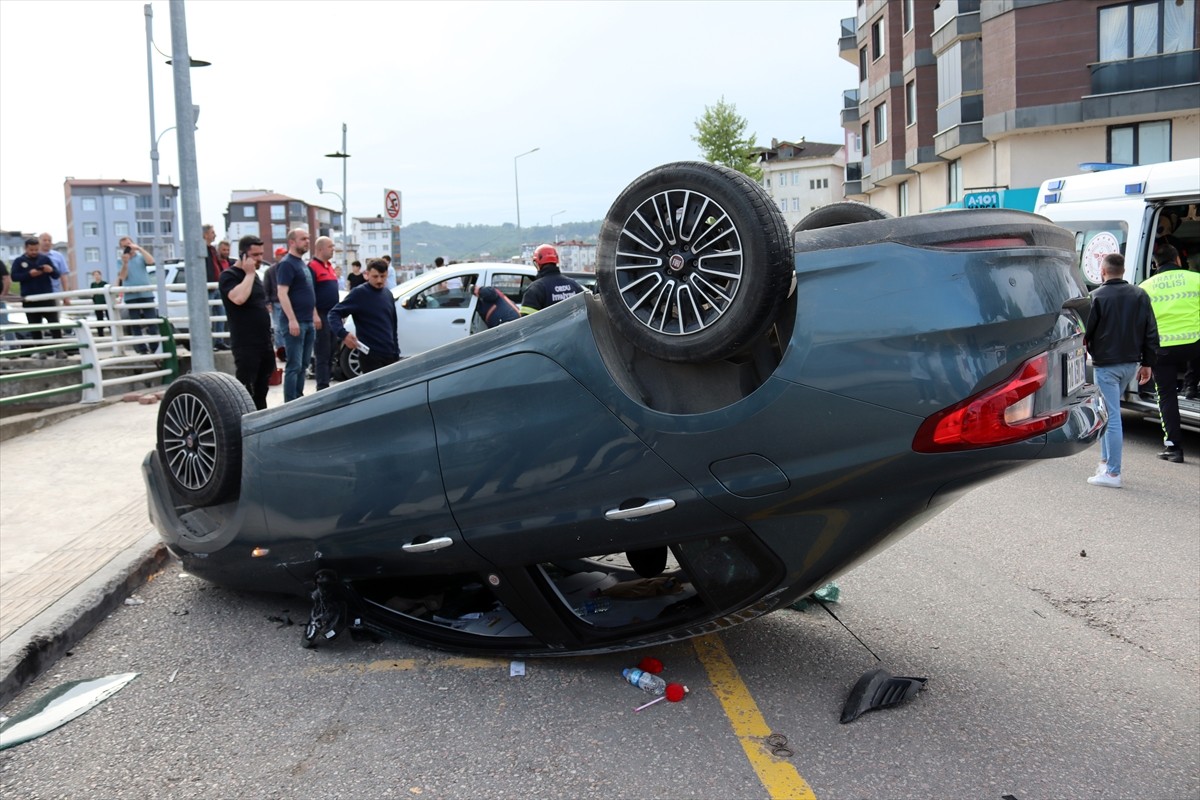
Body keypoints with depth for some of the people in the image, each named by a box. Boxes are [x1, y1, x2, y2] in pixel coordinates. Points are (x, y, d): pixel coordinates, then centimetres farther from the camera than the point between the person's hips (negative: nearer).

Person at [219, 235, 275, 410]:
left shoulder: (254, 275, 17)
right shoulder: (229, 276, -8)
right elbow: (239, 298, -27)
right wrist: (249, 274, -16)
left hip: (264, 343, 8)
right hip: (245, 345, -8)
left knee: (261, 391, 13)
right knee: (245, 393, -9)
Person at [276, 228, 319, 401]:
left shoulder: (302, 264, 18)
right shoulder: (287, 264, -10)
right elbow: (282, 294, -18)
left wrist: (314, 315, 20)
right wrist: (292, 320, -24)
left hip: (308, 322, 9)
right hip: (296, 323, -9)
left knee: (304, 365, 13)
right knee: (294, 366, -9)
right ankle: (290, 404, -6)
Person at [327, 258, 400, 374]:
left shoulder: (388, 294, 13)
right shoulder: (359, 293, -7)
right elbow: (334, 313, -11)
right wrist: (343, 334, -28)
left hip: (390, 355, 7)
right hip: (370, 356, -6)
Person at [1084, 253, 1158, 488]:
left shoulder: (1097, 297, -12)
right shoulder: (1140, 296, 6)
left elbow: (1085, 332, -10)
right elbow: (1151, 332, 8)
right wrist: (1147, 363, 14)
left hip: (1106, 365, -6)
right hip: (1131, 363, 6)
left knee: (1112, 416, -5)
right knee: (1110, 412, 20)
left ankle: (1112, 473, -2)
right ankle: (1106, 461, 23)